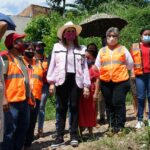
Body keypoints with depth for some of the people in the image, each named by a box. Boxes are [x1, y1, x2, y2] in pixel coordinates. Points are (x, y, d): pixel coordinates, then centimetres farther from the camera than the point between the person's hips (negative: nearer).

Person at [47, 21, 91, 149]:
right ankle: (60, 136, 9)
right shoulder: (57, 47, 8)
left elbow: (85, 67, 7)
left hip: (76, 80, 1)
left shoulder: (81, 49, 11)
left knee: (74, 107, 3)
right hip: (62, 80, 0)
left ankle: (74, 135, 13)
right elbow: (52, 64, 4)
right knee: (62, 108, 3)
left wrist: (86, 85, 1)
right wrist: (51, 82, -4)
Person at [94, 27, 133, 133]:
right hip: (106, 82, 3)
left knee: (118, 103, -5)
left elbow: (130, 65, 10)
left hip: (120, 81, -3)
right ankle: (112, 126, 19)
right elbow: (97, 66, 13)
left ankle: (120, 126, 6)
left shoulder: (123, 49, 6)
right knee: (109, 105, 8)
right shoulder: (102, 51, 12)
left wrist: (120, 69, 10)